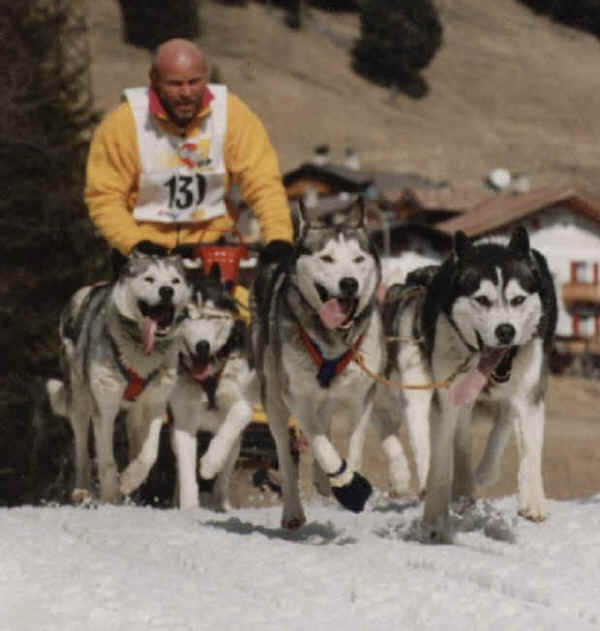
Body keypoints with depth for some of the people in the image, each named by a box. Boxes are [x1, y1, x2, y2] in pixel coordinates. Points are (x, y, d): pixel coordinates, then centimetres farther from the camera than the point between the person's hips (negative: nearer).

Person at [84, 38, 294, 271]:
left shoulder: (232, 114, -4)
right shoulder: (123, 123, -8)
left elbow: (263, 182, -5)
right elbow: (103, 197, -6)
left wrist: (278, 239, -20)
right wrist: (136, 244, -21)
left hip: (212, 242, 2)